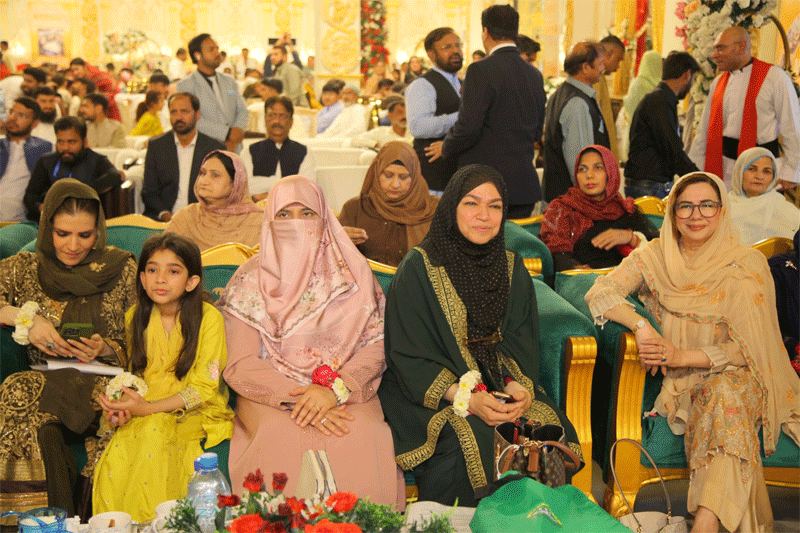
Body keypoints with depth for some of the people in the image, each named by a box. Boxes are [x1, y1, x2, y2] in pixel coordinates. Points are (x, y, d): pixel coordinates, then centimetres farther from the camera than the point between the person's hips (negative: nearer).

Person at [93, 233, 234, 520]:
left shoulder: (209, 318, -9)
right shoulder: (135, 317, 6)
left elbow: (204, 388, -11)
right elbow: (136, 374, 15)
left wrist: (148, 408, -20)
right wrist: (124, 406, -8)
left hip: (194, 414, -4)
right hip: (143, 415, 4)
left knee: (154, 433, -33)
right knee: (116, 454, -26)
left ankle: (154, 523, -17)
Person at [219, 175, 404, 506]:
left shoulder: (352, 274, 9)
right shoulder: (250, 282, 5)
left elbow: (376, 345, 2)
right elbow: (241, 366, -2)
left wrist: (335, 389, -15)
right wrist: (297, 399, -17)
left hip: (347, 394, 1)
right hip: (270, 398, -1)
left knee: (362, 440, -30)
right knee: (281, 442, -32)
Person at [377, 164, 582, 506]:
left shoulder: (513, 270, 11)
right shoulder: (418, 269, -5)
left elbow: (520, 343, 6)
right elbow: (409, 356, -10)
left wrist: (518, 387, -17)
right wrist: (466, 400, -23)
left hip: (501, 389, 4)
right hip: (430, 396, -4)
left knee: (547, 427, -23)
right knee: (470, 438, -32)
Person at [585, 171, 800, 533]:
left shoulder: (747, 264, -7)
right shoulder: (655, 255, 1)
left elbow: (749, 349, -10)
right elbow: (599, 292, -6)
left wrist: (683, 356, -24)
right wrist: (640, 326, -24)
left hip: (735, 377, -2)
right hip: (680, 380, 2)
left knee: (725, 394, -36)